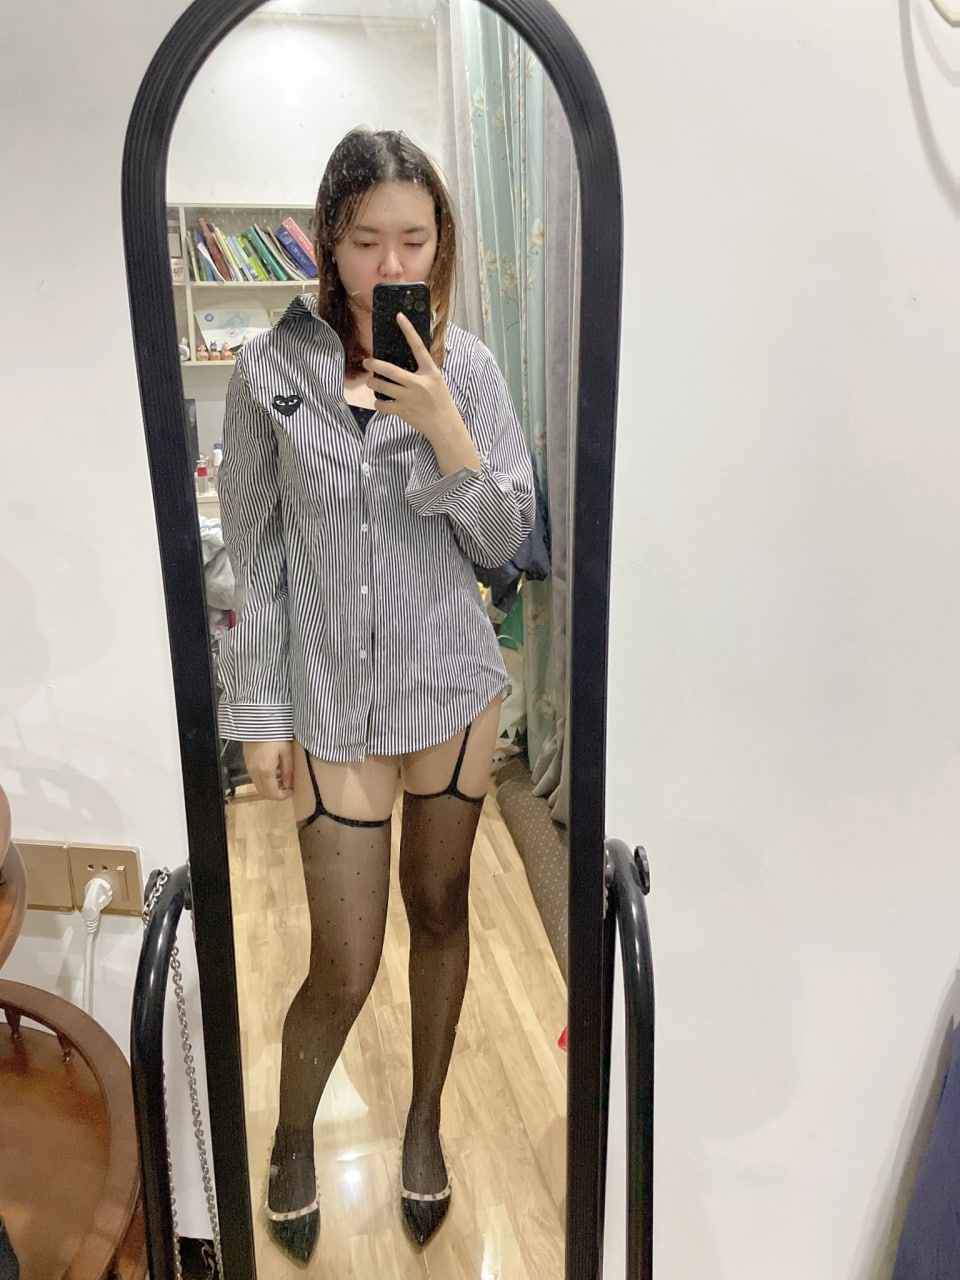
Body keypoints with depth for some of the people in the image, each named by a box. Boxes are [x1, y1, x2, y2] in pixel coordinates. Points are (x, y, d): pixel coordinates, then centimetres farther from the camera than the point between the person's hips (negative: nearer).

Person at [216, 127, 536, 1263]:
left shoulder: (465, 367, -1)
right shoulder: (271, 368, -6)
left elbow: (503, 542, -2)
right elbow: (254, 554, -2)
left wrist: (445, 428, -17)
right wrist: (260, 714, -3)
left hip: (454, 690, 2)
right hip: (332, 705, -2)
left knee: (439, 911, 17)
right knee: (344, 966, 5)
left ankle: (424, 1121, 44)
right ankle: (293, 1135, 39)